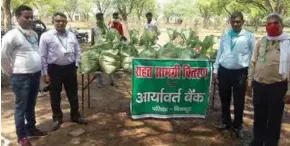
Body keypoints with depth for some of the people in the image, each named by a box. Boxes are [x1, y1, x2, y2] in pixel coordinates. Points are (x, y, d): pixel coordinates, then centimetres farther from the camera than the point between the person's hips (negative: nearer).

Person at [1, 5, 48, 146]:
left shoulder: (34, 34, 9)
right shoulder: (12, 35, -13)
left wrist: (39, 70, 14)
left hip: (35, 75, 7)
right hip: (21, 77, -7)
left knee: (31, 105, 20)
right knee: (21, 107, 6)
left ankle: (31, 128, 36)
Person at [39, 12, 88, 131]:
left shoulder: (72, 35, 5)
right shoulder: (46, 36, -7)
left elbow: (78, 51, 12)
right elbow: (43, 56, -6)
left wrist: (76, 65, 3)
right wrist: (45, 73, -7)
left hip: (70, 68, 3)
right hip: (54, 69, -3)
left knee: (73, 94, 14)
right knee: (55, 96, 10)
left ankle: (75, 116, 31)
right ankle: (57, 118, 29)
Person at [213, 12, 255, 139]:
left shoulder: (249, 37, -4)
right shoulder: (225, 36, 7)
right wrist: (215, 70, 8)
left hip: (240, 72, -3)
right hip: (224, 71, 3)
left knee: (239, 102, 7)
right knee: (224, 99, 15)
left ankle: (238, 126, 27)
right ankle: (226, 122, 34)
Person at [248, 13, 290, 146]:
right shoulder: (261, 41, 7)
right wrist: (250, 79, 10)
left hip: (277, 86, -4)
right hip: (259, 85, 4)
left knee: (274, 120, 9)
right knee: (259, 117, 17)